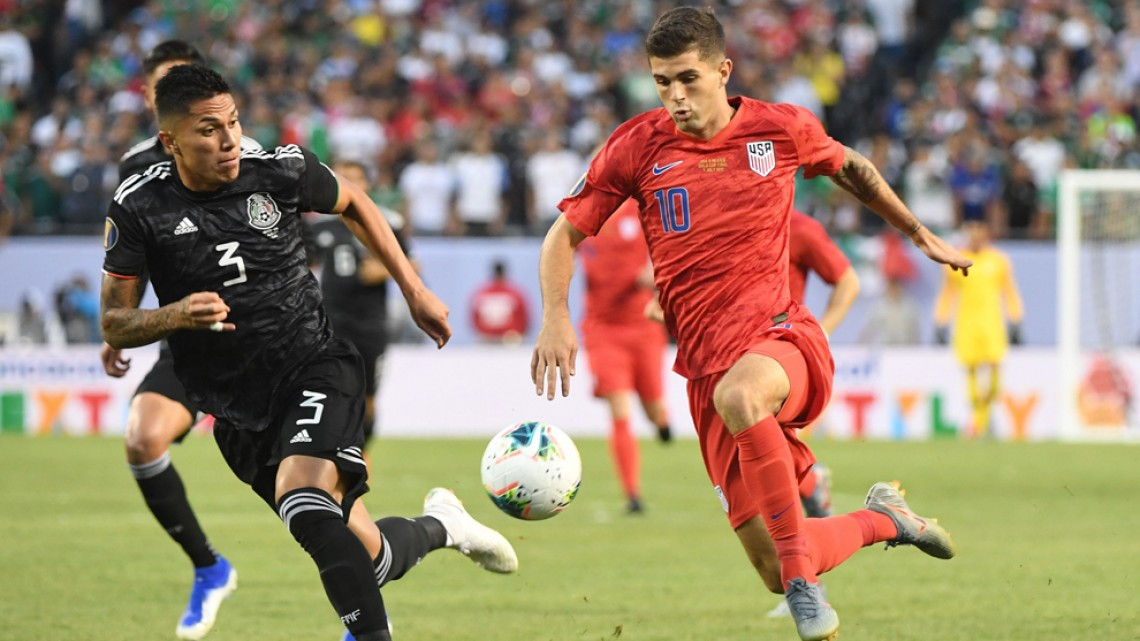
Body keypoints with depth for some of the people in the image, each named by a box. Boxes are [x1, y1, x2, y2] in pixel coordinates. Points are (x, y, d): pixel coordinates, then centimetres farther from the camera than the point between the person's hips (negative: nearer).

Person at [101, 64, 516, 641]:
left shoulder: (282, 170, -6)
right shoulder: (138, 209, -8)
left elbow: (352, 205, 16)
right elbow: (114, 324, -2)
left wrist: (415, 292, 16)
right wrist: (174, 316, -22)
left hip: (315, 367, -1)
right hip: (239, 413, 2)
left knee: (306, 511, -32)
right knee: (368, 557, 2)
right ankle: (439, 525, 35)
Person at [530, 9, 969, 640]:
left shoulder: (782, 130, 1)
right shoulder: (639, 146, 1)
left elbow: (851, 167, 22)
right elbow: (565, 234, 7)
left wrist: (920, 235, 30)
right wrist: (555, 317, -9)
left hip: (783, 338, -2)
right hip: (708, 367, 2)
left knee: (738, 394, -42)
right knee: (775, 574, -2)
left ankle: (802, 572, -28)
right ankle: (882, 519, 31)